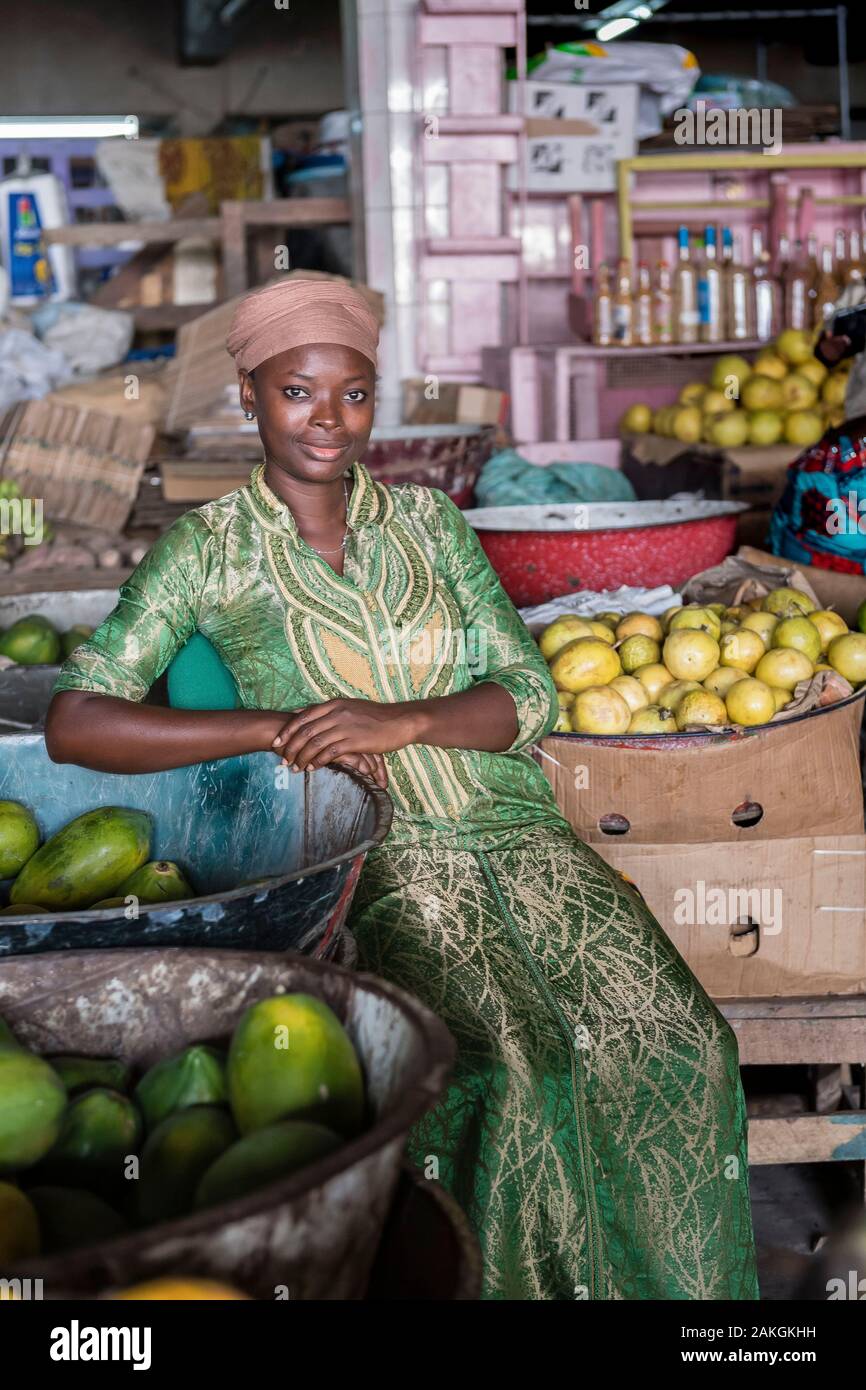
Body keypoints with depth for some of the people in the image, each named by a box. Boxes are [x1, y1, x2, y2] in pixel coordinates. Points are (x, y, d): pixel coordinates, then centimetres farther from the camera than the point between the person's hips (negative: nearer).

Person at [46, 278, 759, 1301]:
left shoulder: (426, 518, 13)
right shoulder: (208, 551, 2)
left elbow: (528, 694, 7)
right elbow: (75, 722, -6)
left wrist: (402, 721, -14)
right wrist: (277, 729, -14)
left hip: (514, 832, 4)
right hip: (372, 861, -3)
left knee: (675, 1042, -19)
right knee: (503, 1066, -30)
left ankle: (676, 1286, 1)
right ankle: (517, 1279, -6)